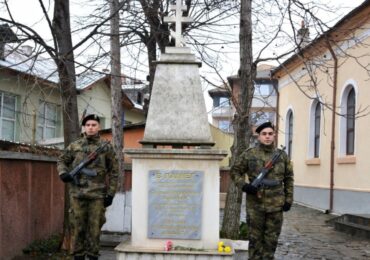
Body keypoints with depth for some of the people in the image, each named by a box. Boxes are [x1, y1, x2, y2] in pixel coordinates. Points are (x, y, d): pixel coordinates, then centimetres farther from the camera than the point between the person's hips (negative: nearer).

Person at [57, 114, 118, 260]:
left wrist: (110, 193, 0)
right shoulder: (74, 146, 7)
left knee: (94, 227, 2)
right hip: (77, 193, 1)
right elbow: (62, 161, 19)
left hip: (97, 195, -1)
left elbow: (113, 172, 6)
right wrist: (63, 173, -3)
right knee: (77, 226, 5)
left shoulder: (106, 148, 4)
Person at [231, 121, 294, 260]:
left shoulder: (282, 156, 7)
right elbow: (235, 171, 5)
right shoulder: (249, 154, -1)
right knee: (255, 239, 5)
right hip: (255, 204, -2)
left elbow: (289, 178, 12)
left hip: (276, 205, 2)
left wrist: (288, 199, 6)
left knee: (271, 239, 9)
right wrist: (244, 186, -11)